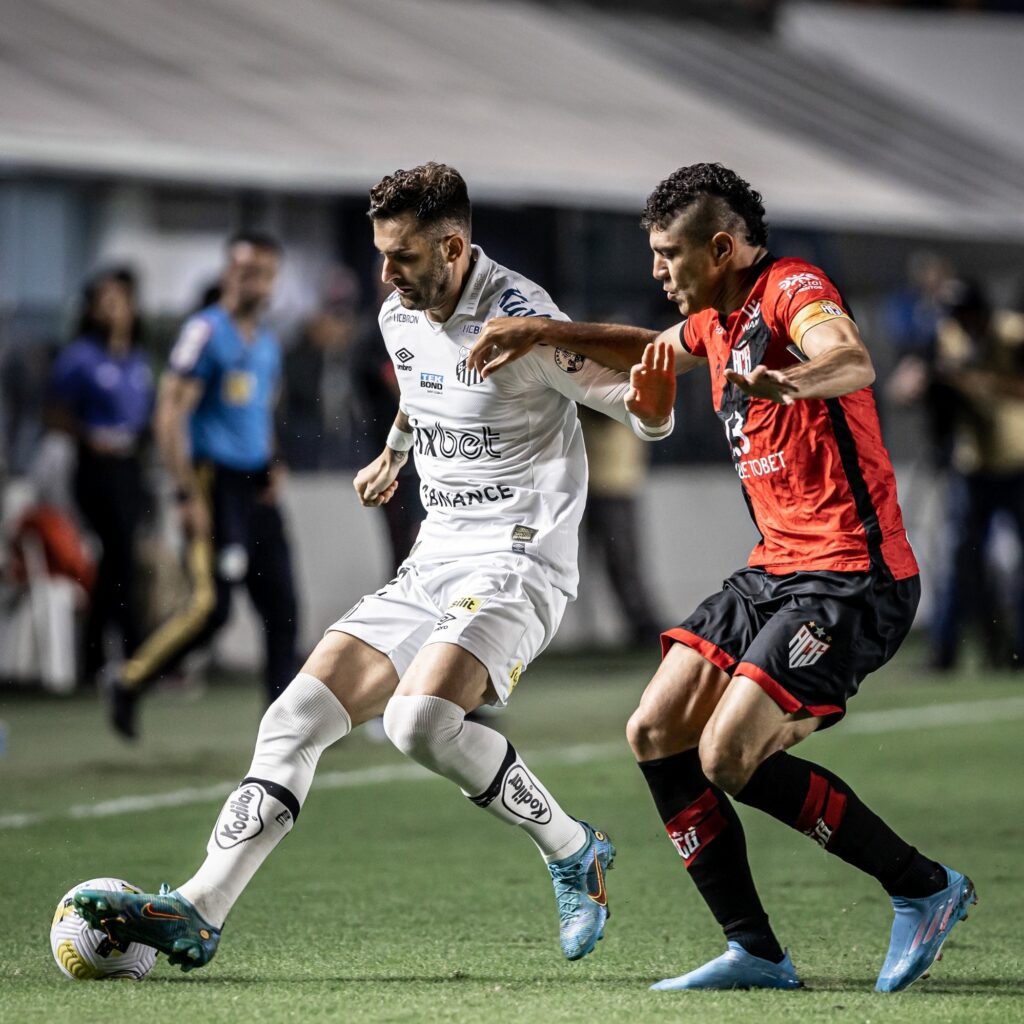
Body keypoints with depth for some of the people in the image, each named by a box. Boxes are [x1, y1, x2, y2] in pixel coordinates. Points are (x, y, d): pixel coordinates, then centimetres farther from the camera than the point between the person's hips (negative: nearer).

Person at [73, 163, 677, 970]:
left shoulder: (522, 319, -17)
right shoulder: (400, 318, 8)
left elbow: (643, 414, -16)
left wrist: (648, 403, -38)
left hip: (517, 563, -8)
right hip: (433, 563, 8)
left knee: (422, 720, -30)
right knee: (300, 714, -2)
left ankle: (574, 853, -8)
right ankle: (200, 911, -1)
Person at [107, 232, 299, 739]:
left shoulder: (267, 344, 16)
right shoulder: (205, 333, -9)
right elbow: (169, 416, -14)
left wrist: (271, 467, 10)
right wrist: (188, 495, -18)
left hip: (255, 488, 8)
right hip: (214, 482, -8)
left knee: (281, 605, 2)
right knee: (211, 605, -12)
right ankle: (128, 685, 4)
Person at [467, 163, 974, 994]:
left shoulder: (794, 289, -14)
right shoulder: (718, 318, 14)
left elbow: (853, 362, -36)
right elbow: (647, 350, 37)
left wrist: (790, 381, -57)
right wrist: (541, 332, 26)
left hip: (852, 580, -10)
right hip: (775, 573, 10)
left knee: (729, 755, -18)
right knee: (654, 736, 3)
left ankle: (924, 888, -4)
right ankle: (755, 952, 5)